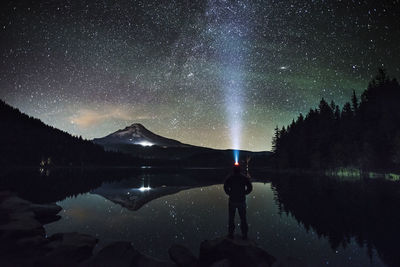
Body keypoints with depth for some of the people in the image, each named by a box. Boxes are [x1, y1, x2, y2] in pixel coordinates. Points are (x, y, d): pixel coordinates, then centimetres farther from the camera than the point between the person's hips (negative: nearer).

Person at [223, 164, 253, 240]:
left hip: (232, 200, 0)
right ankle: (244, 234, 16)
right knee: (243, 218, 11)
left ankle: (230, 233, 17)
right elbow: (250, 187, -4)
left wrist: (230, 194, 2)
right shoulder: (244, 178, -3)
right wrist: (244, 193, 6)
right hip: (241, 200, 1)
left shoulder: (229, 178, -5)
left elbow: (225, 187, -12)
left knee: (231, 218, 12)